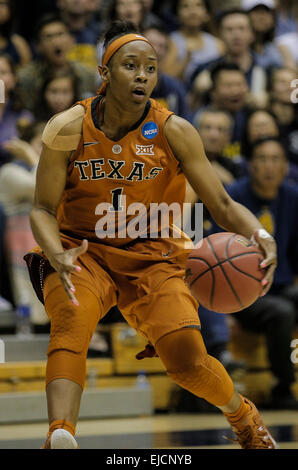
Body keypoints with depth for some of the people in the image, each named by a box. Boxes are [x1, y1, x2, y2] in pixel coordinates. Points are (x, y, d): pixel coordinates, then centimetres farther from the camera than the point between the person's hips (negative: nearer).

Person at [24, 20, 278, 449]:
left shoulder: (174, 132, -7)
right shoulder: (68, 129, -9)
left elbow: (222, 205, -5)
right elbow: (43, 209, -6)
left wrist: (261, 237, -26)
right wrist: (58, 257, -27)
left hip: (153, 259, 0)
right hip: (83, 252, 0)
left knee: (186, 357, -18)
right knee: (71, 321, -34)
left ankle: (244, 418, 15)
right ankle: (60, 439, -51)